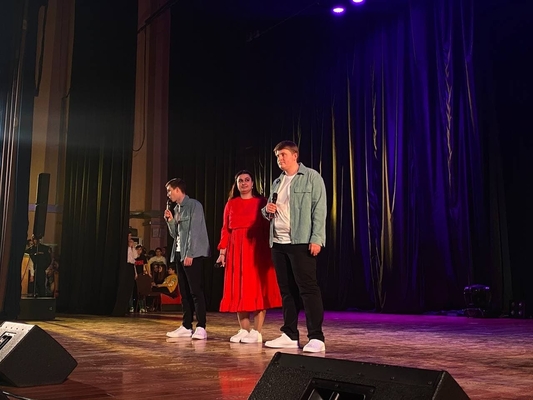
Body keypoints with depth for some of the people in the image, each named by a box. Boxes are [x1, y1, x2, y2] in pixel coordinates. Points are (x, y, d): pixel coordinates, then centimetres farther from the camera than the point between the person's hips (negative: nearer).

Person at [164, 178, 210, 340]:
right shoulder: (176, 209, 17)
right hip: (179, 253, 8)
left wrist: (189, 254, -18)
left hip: (192, 254, -8)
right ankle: (186, 326, 12)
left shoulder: (194, 205, -6)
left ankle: (201, 328, -11)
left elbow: (195, 231, -13)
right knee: (184, 291, 8)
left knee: (196, 290, -11)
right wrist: (170, 220, 5)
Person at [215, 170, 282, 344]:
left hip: (257, 251, -3)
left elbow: (268, 228, -3)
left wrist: (269, 251, -12)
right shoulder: (230, 204, 12)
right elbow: (225, 230, 9)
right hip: (236, 251, 4)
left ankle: (257, 332, 2)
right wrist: (222, 252, 1)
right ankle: (244, 330, 12)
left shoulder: (261, 202, 3)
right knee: (239, 291, 4)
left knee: (258, 289, -3)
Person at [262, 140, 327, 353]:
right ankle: (290, 335, 16)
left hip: (301, 242, -7)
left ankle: (316, 338, -6)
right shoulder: (277, 182, 19)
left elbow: (319, 209, -8)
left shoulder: (311, 177, -1)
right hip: (278, 242, 7)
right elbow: (269, 211, 28)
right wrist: (267, 210, 3)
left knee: (307, 288, -8)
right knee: (286, 289, 9)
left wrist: (316, 239, -17)